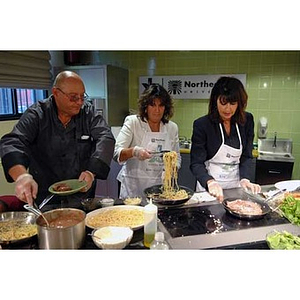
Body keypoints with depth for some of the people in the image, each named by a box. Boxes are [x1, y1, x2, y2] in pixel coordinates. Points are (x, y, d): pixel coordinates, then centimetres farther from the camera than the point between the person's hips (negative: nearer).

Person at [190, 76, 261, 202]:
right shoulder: (201, 124, -17)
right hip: (209, 184, -3)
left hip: (236, 184, 4)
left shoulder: (247, 120, -6)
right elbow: (196, 163, -19)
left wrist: (244, 179, -17)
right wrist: (210, 182, -36)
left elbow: (246, 156, -1)